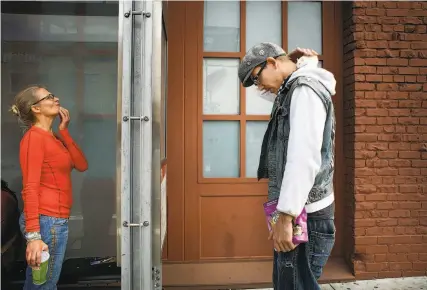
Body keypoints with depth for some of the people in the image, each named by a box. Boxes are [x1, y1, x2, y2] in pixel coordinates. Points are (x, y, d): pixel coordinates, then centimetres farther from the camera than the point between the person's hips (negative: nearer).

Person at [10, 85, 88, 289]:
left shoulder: (53, 137, 14)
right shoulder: (34, 137, -12)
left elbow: (81, 165, 5)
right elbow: (30, 188, -20)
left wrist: (64, 131, 0)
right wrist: (33, 236, -25)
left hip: (57, 219, 9)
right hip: (47, 221, -9)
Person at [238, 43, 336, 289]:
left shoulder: (305, 89, -12)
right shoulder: (294, 91, 18)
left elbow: (304, 158, -22)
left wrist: (286, 216, -23)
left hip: (305, 215, -10)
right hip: (298, 212, 10)